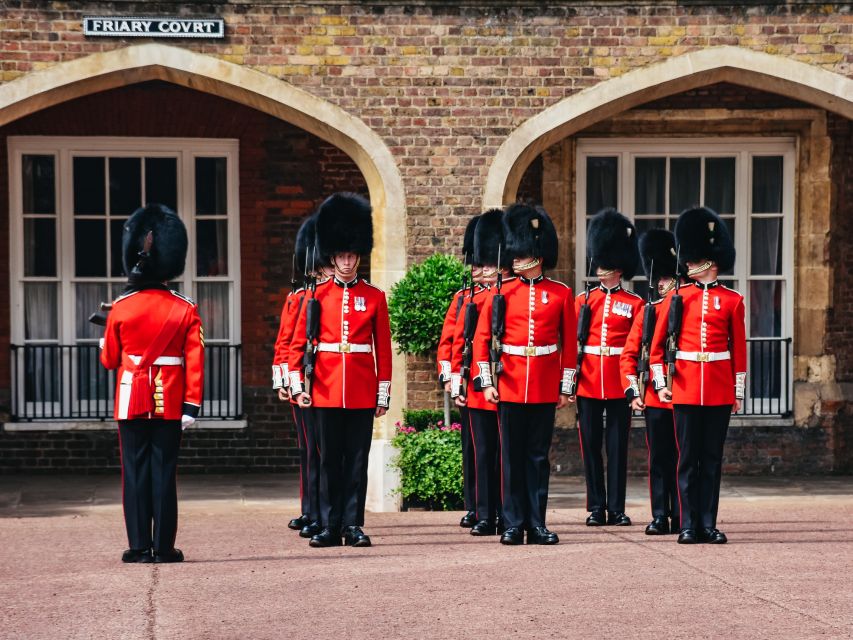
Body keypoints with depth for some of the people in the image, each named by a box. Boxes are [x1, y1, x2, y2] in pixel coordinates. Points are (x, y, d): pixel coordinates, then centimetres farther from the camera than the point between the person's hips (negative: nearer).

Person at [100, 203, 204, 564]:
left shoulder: (121, 308, -3)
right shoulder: (185, 309, -4)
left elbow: (109, 360, 5)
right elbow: (195, 361, -8)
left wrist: (105, 343, 27)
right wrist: (191, 405, -5)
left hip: (131, 401, 0)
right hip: (170, 403, 0)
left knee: (135, 472, 4)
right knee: (164, 472, 4)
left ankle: (140, 547, 3)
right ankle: (164, 548, 3)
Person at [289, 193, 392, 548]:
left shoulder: (375, 297, 5)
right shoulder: (317, 296, 5)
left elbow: (383, 348, 5)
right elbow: (298, 344, 5)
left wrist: (383, 393, 2)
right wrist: (298, 384, -3)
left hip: (362, 394, 0)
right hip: (326, 391, 0)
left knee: (357, 460, 4)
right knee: (329, 460, 4)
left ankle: (354, 525, 9)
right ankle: (329, 527, 9)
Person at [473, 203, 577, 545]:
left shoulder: (561, 294, 3)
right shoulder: (501, 293, 3)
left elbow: (569, 343, 6)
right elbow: (482, 339, 3)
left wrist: (566, 386, 3)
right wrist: (487, 382, -3)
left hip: (545, 387, 0)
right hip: (510, 385, 0)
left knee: (538, 455, 5)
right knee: (512, 455, 3)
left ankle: (537, 523, 10)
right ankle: (513, 524, 7)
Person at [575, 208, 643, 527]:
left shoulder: (634, 304, 3)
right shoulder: (583, 301, 8)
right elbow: (570, 343, 6)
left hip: (619, 384, -2)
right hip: (588, 383, 2)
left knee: (618, 446, 3)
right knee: (590, 445, 4)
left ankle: (617, 508, 9)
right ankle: (596, 508, 11)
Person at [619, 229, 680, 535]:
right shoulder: (647, 311, 8)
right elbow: (628, 355, 10)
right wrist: (633, 392, 0)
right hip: (655, 398, 2)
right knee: (659, 460, 5)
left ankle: (681, 516, 9)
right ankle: (660, 517, 9)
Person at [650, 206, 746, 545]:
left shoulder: (732, 300, 4)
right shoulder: (678, 297, 5)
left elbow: (739, 349, 6)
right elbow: (658, 343, 6)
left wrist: (738, 391, 4)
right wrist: (661, 383, 0)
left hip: (719, 389, 0)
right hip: (685, 387, 0)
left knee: (712, 458, 5)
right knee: (688, 458, 2)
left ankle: (708, 524, 9)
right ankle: (688, 525, 5)